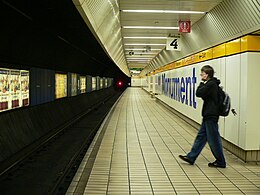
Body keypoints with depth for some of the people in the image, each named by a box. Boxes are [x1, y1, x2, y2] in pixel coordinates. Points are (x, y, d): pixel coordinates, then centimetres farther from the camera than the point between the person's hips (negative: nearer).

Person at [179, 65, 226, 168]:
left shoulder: (211, 84, -17)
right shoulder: (211, 84, 13)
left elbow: (198, 93, -18)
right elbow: (203, 95, 16)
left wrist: (202, 83, -7)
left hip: (211, 116, -10)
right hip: (208, 115, 10)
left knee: (214, 139, 0)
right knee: (201, 136, 13)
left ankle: (221, 162, 13)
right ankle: (191, 157, 21)